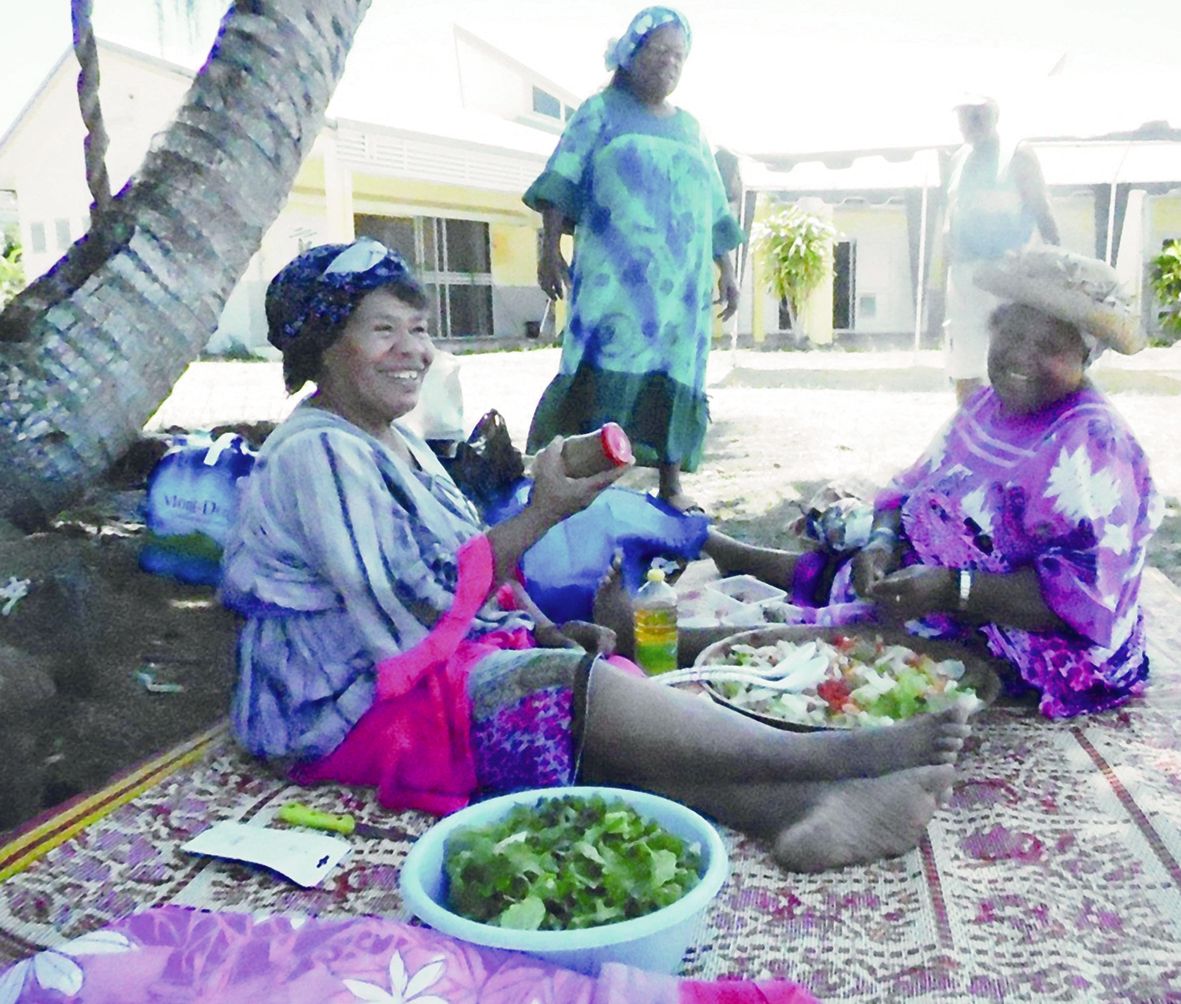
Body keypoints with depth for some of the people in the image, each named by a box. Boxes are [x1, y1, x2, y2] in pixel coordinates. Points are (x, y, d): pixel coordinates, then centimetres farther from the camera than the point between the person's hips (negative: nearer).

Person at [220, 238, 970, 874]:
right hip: (354, 708, -8)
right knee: (571, 688, -28)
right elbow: (409, 606, -23)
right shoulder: (317, 455, -15)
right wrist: (542, 515, -23)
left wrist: (540, 631, 3)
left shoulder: (396, 442, 17)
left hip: (441, 658, 8)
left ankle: (807, 809, -38)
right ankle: (835, 756, -30)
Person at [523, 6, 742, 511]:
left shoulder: (690, 128, 22)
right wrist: (550, 248, -13)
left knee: (673, 375, 0)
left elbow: (715, 211, 23)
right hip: (614, 274, -4)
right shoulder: (602, 111, 10)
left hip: (682, 279, 4)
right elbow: (561, 183, -1)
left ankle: (671, 486, 4)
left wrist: (727, 272, 16)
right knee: (604, 368, -16)